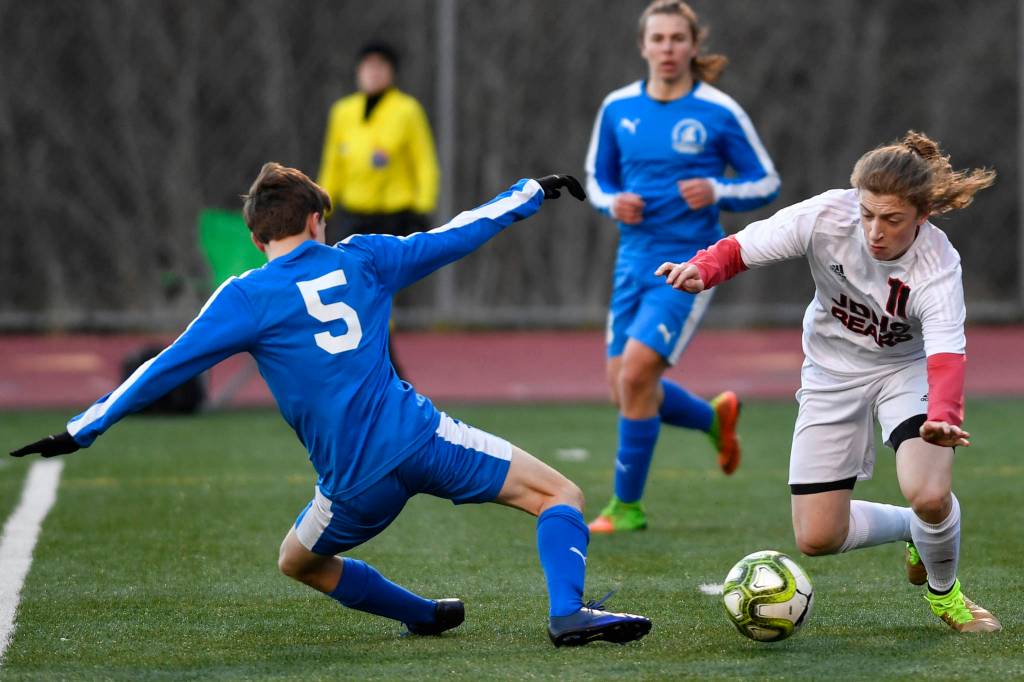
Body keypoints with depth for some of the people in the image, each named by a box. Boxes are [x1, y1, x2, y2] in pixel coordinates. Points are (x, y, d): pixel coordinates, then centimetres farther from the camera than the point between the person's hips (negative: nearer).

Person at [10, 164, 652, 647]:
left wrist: (79, 432, 7)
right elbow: (455, 235, 20)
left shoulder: (246, 297, 4)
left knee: (298, 562, 29)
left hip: (357, 482, 0)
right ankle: (569, 611, -20)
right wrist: (533, 191, 34)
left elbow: (166, 368, 2)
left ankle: (425, 615, 30)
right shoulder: (360, 259, 10)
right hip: (421, 437, 0)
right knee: (560, 495, 4)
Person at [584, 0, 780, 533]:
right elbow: (597, 179, 17)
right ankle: (715, 417, 38)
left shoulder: (719, 112, -7)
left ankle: (626, 506, -2)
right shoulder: (618, 108, 4)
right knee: (625, 390, 7)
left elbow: (766, 183, 1)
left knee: (635, 373, -18)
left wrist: (717, 192, -18)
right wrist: (613, 202, -6)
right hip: (634, 259, 6)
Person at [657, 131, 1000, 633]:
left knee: (929, 495, -30)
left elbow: (947, 354, -44)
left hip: (905, 370, -3)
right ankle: (914, 530, 31)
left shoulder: (938, 266, -31)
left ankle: (944, 591, 5)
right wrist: (701, 270, -45)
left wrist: (942, 417, -65)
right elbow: (742, 247, -22)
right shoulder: (828, 216, -27)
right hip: (831, 374, 3)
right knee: (817, 538, -2)